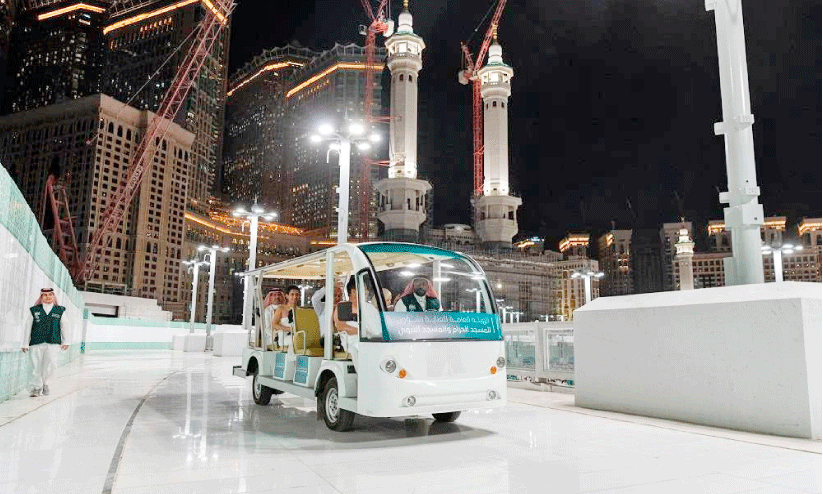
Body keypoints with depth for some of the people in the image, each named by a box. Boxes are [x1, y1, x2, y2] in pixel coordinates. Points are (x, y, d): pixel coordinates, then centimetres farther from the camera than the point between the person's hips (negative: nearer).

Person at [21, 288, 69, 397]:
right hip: (36, 343, 0)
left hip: (53, 343, 0)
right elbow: (27, 327, 10)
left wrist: (65, 342, 11)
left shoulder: (60, 311, 11)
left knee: (51, 364, -8)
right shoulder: (33, 310, 10)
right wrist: (25, 344, 6)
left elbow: (64, 326, 13)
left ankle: (44, 382, 17)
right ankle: (36, 388, 13)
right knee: (36, 366, -1)